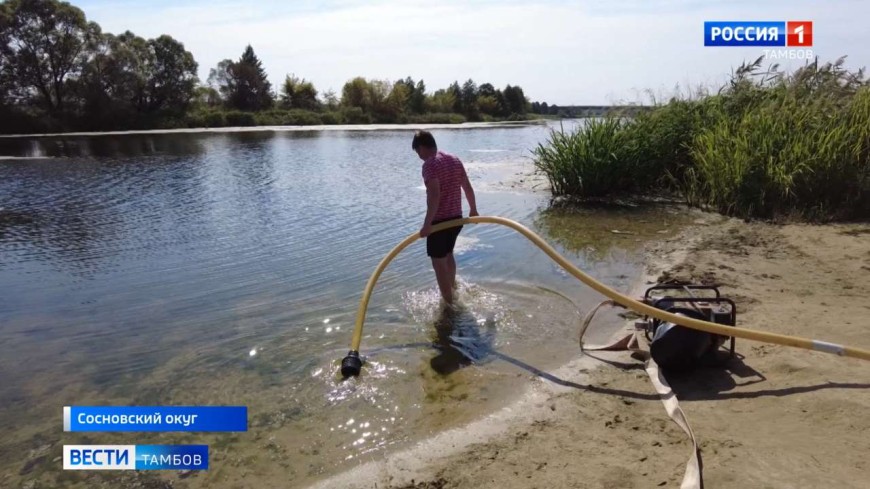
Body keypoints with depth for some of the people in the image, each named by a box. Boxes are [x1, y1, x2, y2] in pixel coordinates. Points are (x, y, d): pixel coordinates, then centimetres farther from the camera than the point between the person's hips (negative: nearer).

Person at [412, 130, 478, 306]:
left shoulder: (430, 164, -16)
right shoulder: (455, 160, 9)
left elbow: (434, 195, -28)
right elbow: (468, 188, 14)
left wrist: (427, 224, -27)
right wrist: (473, 209, 27)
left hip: (440, 221, -8)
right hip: (456, 218, 8)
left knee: (439, 263, 3)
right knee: (448, 254, 27)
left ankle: (449, 304, 9)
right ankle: (451, 290, 44)